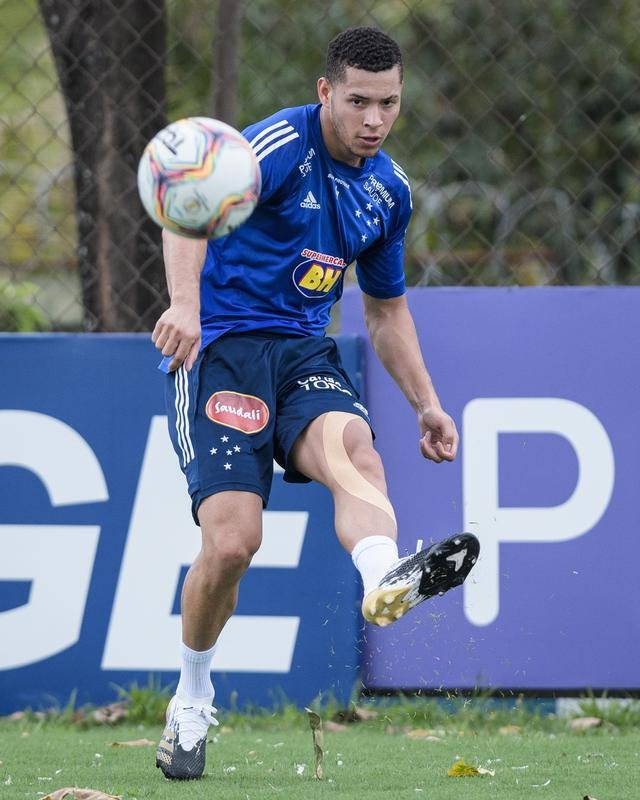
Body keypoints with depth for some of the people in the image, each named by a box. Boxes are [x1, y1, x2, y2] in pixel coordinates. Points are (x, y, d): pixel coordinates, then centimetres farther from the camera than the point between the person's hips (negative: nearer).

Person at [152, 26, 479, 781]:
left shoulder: (389, 190, 11)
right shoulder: (283, 143, -12)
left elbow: (387, 308, 27)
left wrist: (426, 403, 18)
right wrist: (185, 302, -48)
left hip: (304, 351, 5)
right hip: (221, 345, -5)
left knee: (351, 444, -32)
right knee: (232, 539, -17)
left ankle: (385, 578, -65)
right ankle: (192, 697, 10)